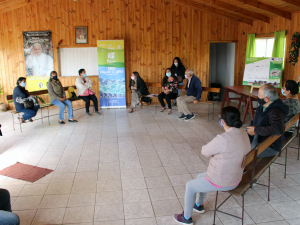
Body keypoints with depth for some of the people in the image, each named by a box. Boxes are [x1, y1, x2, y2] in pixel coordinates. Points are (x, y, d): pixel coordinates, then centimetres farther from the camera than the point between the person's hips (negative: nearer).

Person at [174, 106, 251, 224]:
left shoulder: (223, 139, -34)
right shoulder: (243, 132, -6)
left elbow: (204, 151, -20)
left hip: (221, 182, -9)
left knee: (190, 186, 13)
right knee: (200, 176, 30)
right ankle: (199, 205, 52)